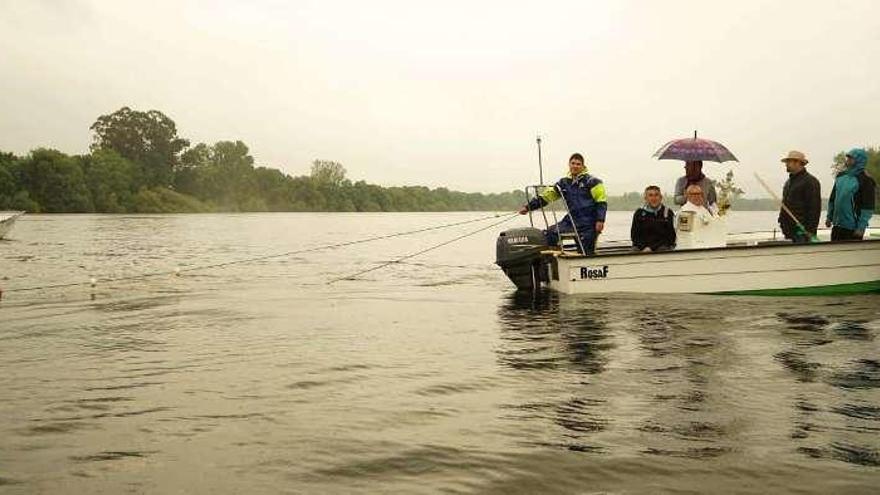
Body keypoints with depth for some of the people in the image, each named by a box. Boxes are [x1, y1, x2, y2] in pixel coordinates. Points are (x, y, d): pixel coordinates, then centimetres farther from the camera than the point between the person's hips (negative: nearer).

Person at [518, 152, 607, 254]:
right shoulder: (564, 182, 12)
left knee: (585, 254, -6)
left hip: (588, 224, -5)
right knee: (548, 235, -11)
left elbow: (602, 201, -7)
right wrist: (528, 207, 7)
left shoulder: (591, 181, -3)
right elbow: (545, 196, 12)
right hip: (571, 221, 5)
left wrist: (600, 220, -17)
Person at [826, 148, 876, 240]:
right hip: (837, 225, 7)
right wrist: (829, 217, 16)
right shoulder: (841, 176, 10)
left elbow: (868, 207, -13)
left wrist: (861, 228, -16)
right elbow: (832, 198, 19)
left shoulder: (865, 181, -10)